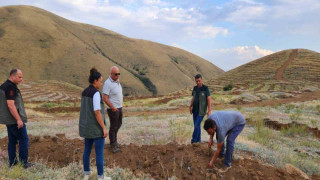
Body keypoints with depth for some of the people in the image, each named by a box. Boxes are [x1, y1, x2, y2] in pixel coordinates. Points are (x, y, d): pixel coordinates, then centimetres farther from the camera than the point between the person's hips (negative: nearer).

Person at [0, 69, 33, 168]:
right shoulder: (11, 87, -18)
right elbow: (11, 105, -24)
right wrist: (18, 119, -23)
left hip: (8, 119, 10)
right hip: (14, 119, -10)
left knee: (12, 140, 13)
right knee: (23, 139, -2)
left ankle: (12, 163, 19)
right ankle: (23, 163, 2)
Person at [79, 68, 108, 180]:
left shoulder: (84, 92, 6)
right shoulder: (96, 93, -22)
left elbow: (85, 110, 13)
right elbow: (97, 112, -24)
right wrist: (104, 128, -18)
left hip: (87, 125, 8)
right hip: (96, 127, -8)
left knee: (87, 149, 22)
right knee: (99, 152, 5)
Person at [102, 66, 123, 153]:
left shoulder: (117, 81, 5)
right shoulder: (107, 83, -22)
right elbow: (105, 98, -23)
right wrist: (113, 108, -23)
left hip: (119, 107, 9)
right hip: (113, 109, -9)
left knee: (119, 124, 21)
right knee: (113, 127, 5)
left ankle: (114, 140, 40)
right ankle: (113, 146, 21)